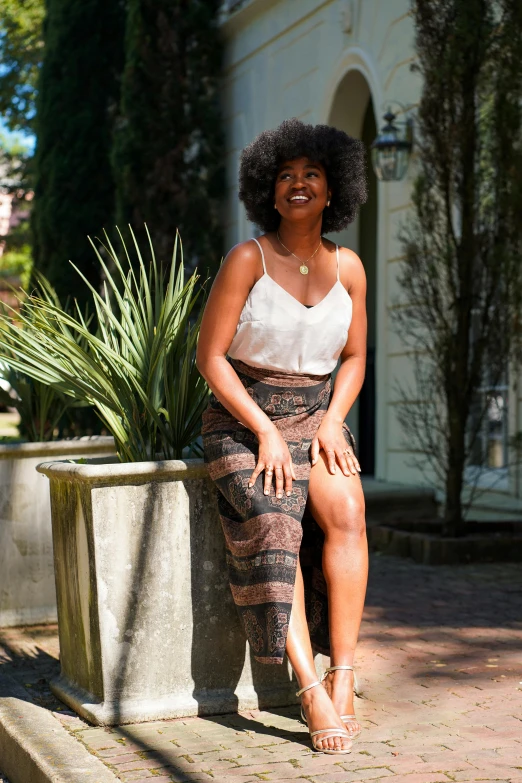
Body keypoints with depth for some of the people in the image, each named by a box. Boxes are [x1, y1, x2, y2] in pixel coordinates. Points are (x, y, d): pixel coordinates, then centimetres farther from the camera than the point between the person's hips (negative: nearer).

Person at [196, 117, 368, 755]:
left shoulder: (347, 267, 5)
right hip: (242, 421, -3)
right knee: (272, 530, -29)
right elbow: (210, 357, -9)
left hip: (316, 419, 3)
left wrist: (332, 422, -4)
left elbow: (354, 357, 13)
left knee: (346, 511, -28)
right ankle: (313, 694, -31)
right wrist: (266, 433, -16)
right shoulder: (248, 259, -8)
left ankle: (341, 678, -23)